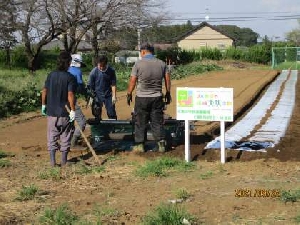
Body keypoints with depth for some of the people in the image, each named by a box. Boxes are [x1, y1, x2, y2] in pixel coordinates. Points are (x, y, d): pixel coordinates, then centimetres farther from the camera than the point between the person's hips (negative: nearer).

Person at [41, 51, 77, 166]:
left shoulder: (51, 75, 1)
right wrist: (73, 110, -16)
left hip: (51, 111, 3)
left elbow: (44, 91, 3)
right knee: (65, 137, 12)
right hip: (65, 113, -3)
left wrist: (44, 105, 14)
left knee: (52, 137, 11)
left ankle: (52, 161, 12)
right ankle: (64, 160, 18)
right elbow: (70, 95, -20)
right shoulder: (70, 77, -12)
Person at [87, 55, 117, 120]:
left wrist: (114, 96, -7)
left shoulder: (111, 71, -10)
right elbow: (90, 86, -5)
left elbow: (113, 84, -2)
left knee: (112, 114, 3)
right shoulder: (93, 72, -13)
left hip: (108, 95, 1)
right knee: (97, 115, 5)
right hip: (97, 96, -1)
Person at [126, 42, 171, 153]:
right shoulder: (162, 64, 2)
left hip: (142, 98, -3)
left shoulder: (138, 64, -7)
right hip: (157, 98, 3)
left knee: (140, 123, 7)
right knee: (157, 122, 9)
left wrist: (129, 94, 7)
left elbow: (132, 81, -5)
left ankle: (140, 145, 11)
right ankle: (161, 144, 5)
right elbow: (167, 79, 6)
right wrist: (168, 94, 16)